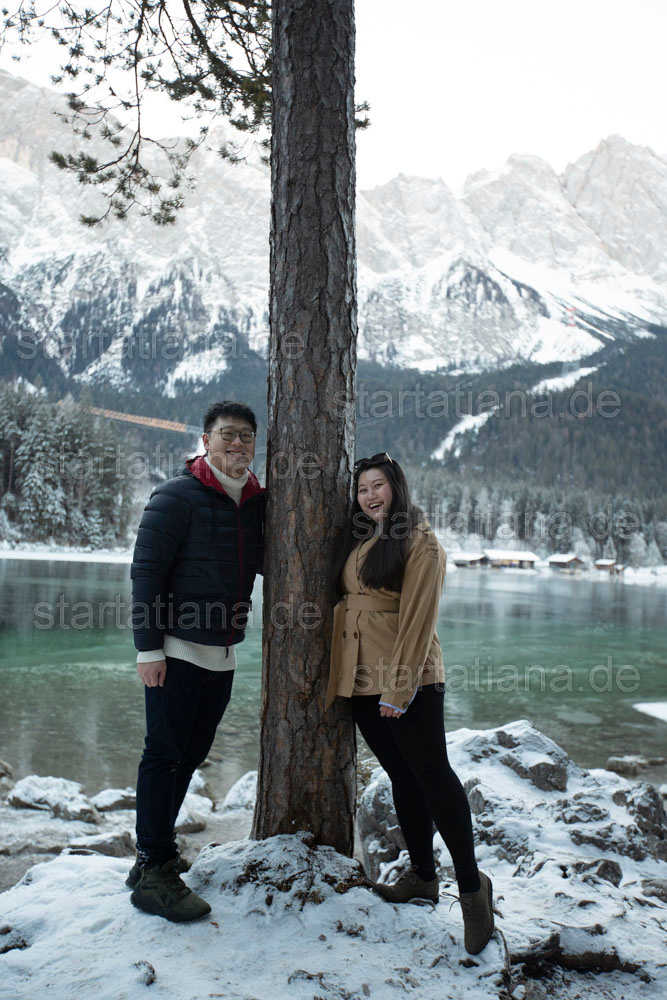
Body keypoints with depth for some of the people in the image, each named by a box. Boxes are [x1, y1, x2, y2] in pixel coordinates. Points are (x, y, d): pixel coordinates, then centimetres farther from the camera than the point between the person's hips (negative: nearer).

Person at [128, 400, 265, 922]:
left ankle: (158, 851, 27)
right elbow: (146, 571, -12)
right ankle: (153, 872, 6)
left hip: (223, 654, 7)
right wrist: (148, 647, -16)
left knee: (189, 755, 13)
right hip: (178, 649, -7)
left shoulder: (255, 503, 10)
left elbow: (266, 562, 19)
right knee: (165, 754, -3)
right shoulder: (178, 495, -9)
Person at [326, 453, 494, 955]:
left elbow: (418, 620, -15)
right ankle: (422, 876, 25)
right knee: (403, 777, 14)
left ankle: (472, 885, 6)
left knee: (432, 775, -5)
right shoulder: (356, 541, 15)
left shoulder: (421, 543, -9)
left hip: (408, 683, -7)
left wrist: (399, 689, -18)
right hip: (362, 683, 8)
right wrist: (339, 678, 11)